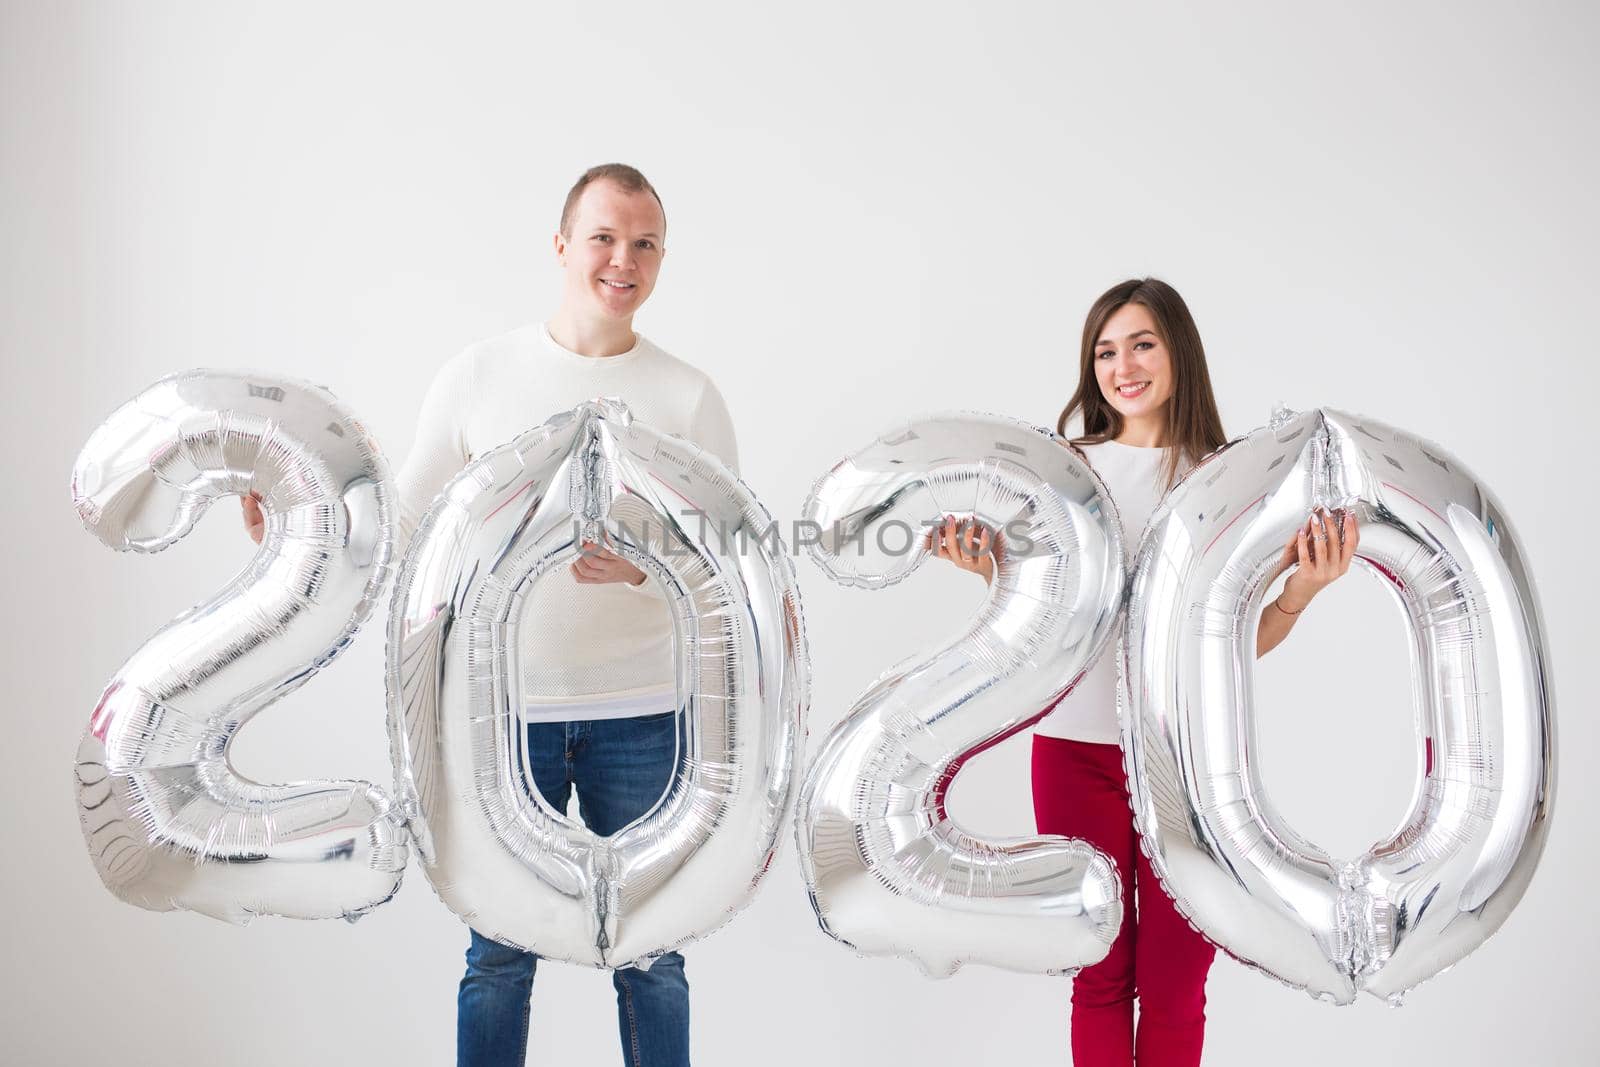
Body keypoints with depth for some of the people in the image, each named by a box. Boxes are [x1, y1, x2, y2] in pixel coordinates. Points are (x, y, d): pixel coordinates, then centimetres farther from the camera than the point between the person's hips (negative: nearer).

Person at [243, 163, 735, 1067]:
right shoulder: (478, 377, 2)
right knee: (499, 950, 10)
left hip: (640, 718, 0)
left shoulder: (689, 397, 1)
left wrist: (645, 568, -21)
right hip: (504, 710, 0)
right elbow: (405, 526, 6)